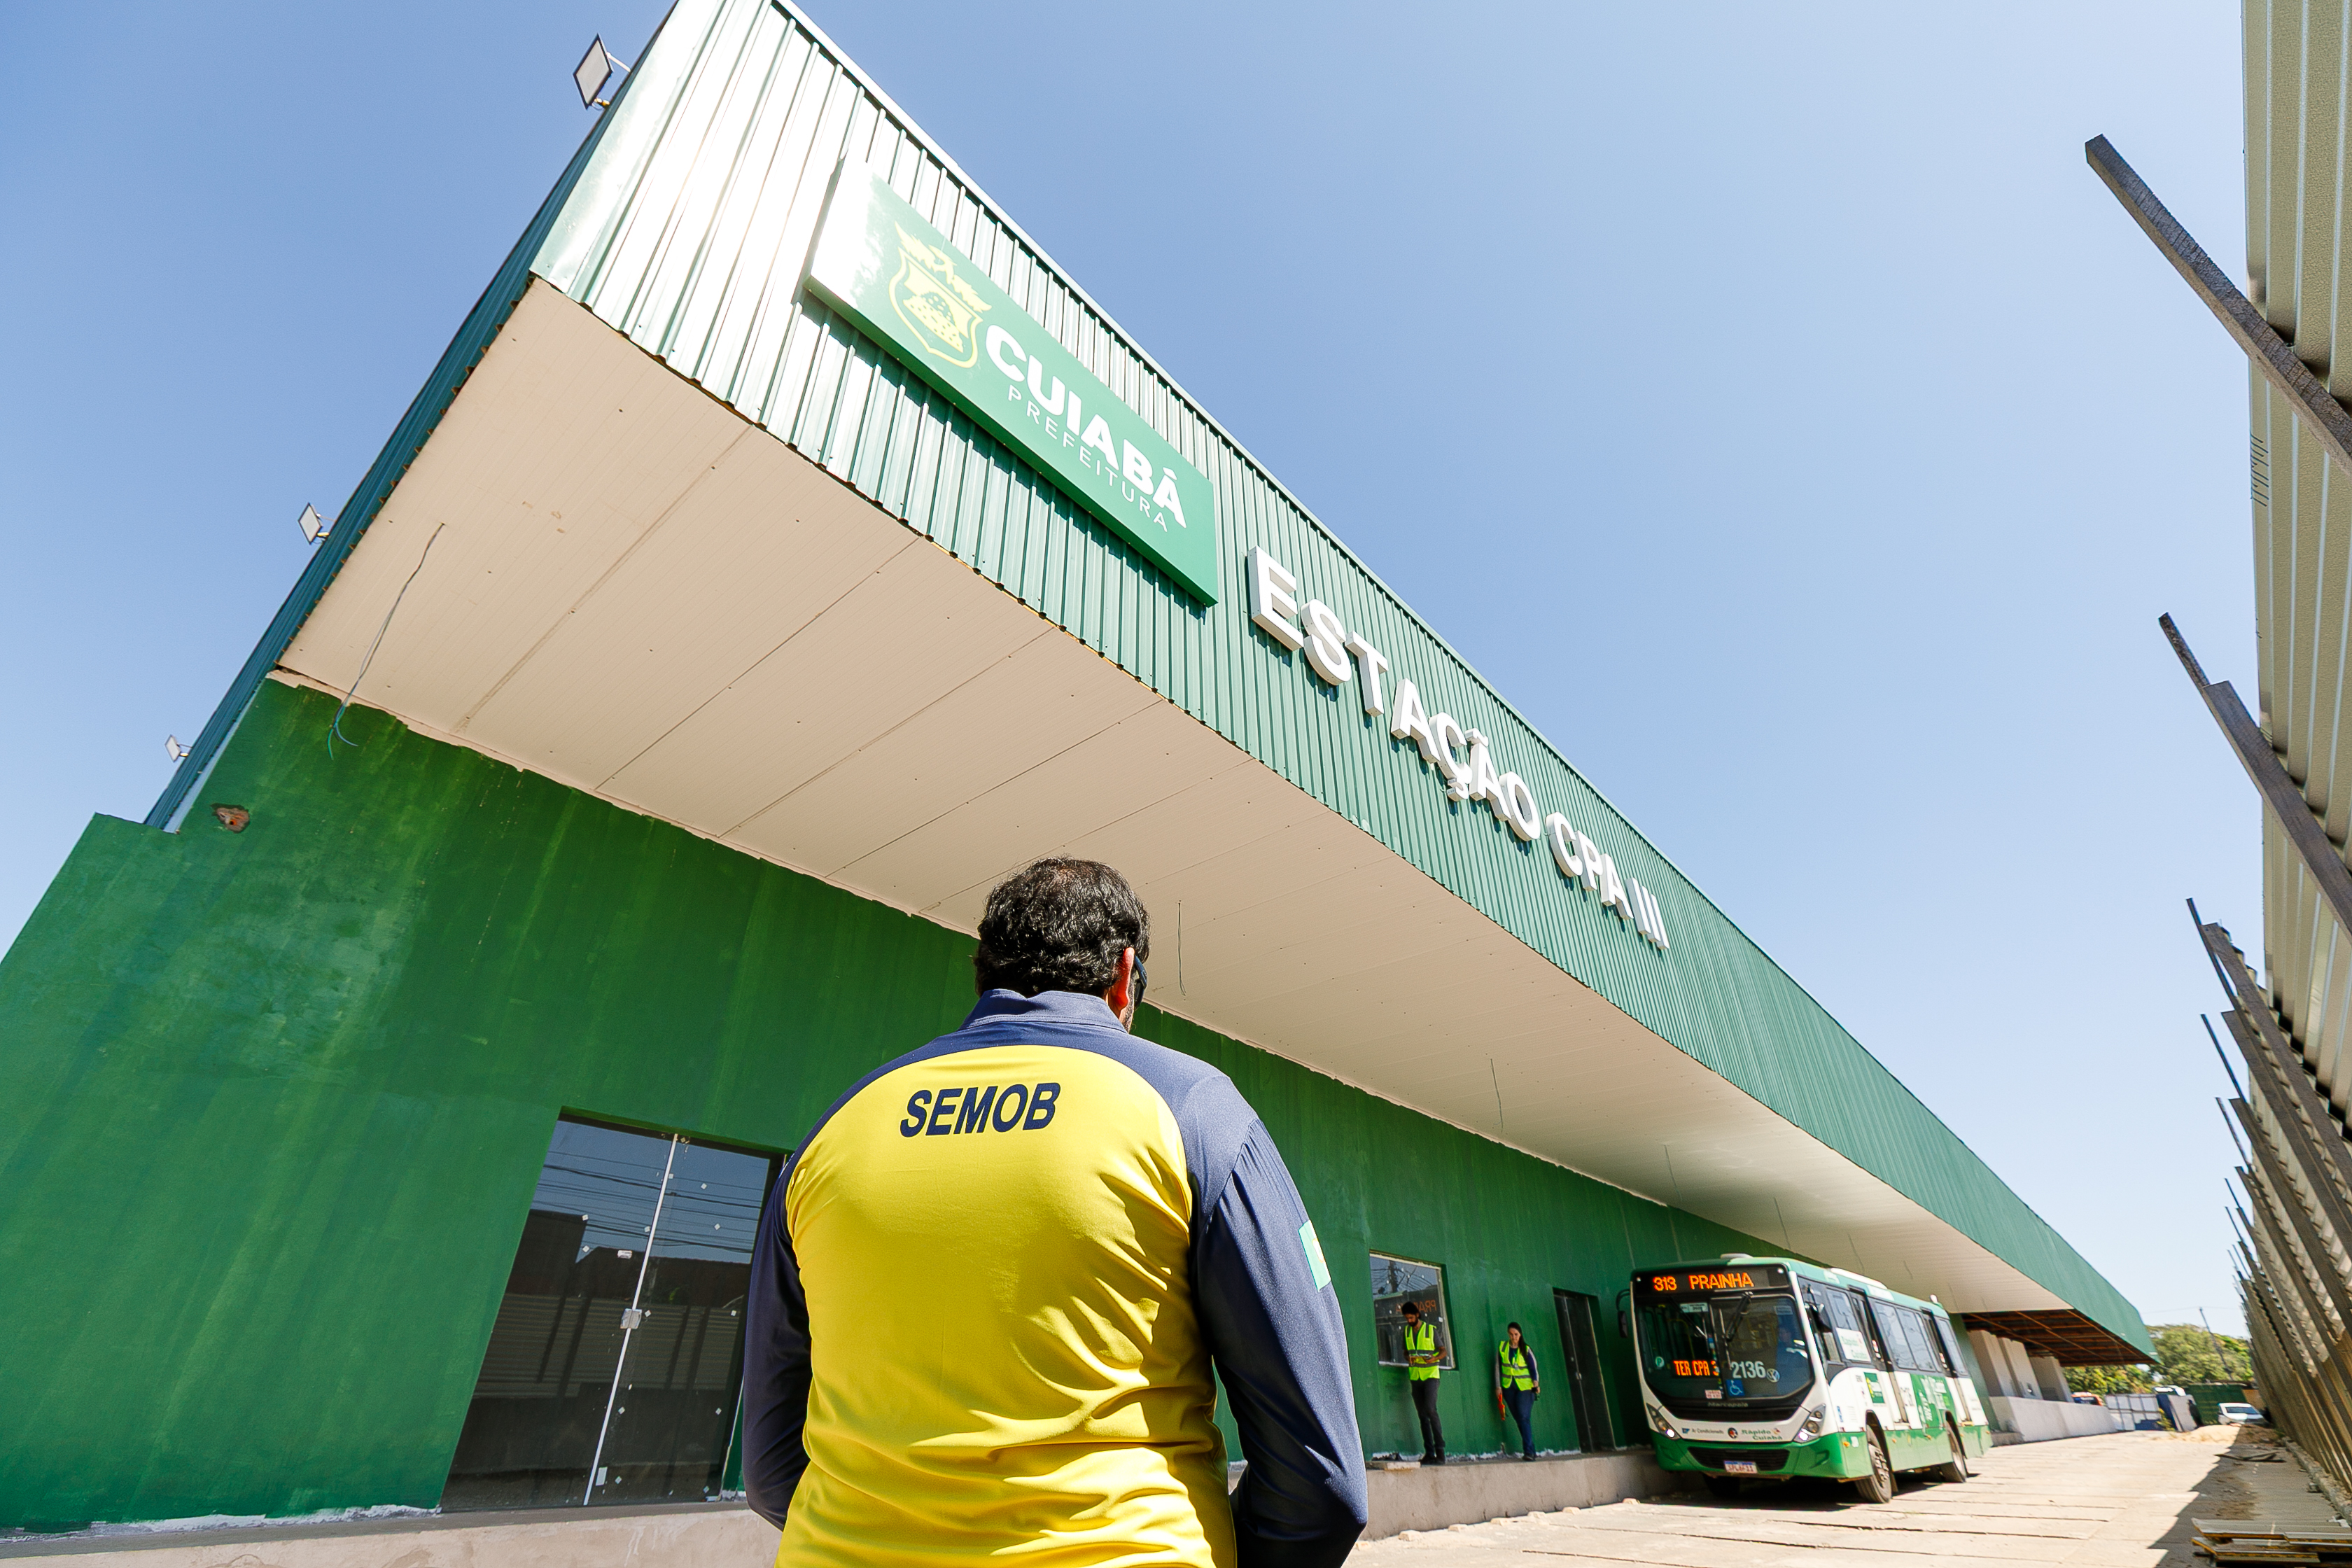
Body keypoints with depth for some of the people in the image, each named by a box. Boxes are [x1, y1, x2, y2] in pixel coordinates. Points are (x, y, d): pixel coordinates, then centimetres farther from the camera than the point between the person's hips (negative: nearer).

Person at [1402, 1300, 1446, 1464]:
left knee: (1431, 1409, -18)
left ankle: (1440, 1450, -11)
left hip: (1430, 1374, -5)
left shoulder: (1431, 1329, -2)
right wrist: (1408, 1358, -4)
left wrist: (1434, 1358, -17)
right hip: (1415, 1375, 5)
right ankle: (1429, 1453, 8)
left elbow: (1443, 1351, 2)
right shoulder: (1406, 1331, 11)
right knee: (1422, 1414, 4)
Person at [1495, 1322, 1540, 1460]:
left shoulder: (1526, 1349, 0)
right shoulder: (1502, 1347, 4)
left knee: (1524, 1417, -14)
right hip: (1508, 1387, 3)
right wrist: (1498, 1386, 5)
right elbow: (1498, 1367, 8)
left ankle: (1528, 1451, -13)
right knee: (1519, 1418, 4)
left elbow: (1534, 1368, -3)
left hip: (1525, 1387, -3)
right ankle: (1531, 1450, 14)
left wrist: (1536, 1383, -19)